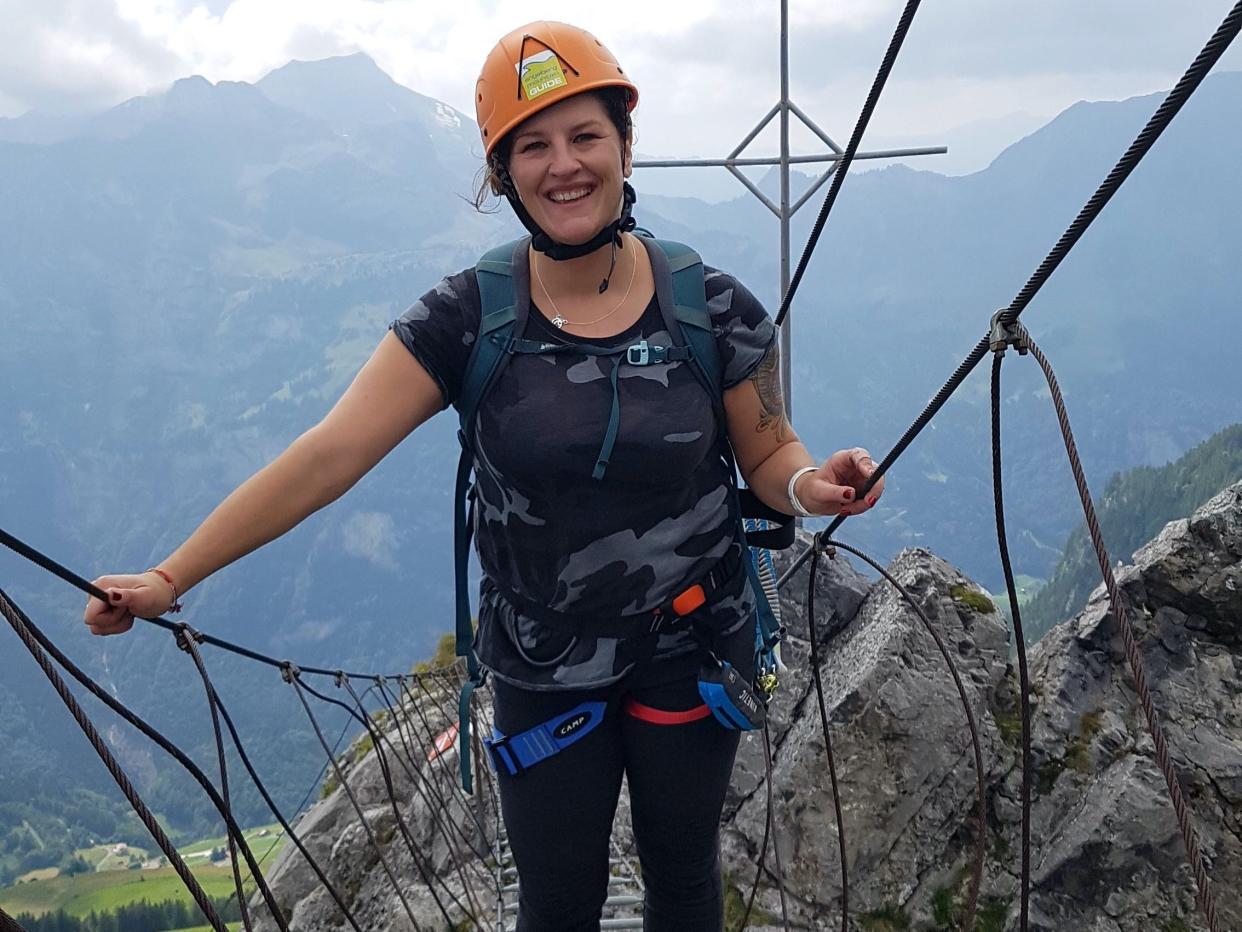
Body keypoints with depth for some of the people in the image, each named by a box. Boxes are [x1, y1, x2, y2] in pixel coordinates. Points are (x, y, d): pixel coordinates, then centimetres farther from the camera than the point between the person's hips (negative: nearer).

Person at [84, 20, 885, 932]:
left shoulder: (715, 308, -12)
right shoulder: (465, 319, -13)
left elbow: (768, 452, -1)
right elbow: (328, 454, -17)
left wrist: (810, 484, -25)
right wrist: (170, 577, -20)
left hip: (694, 653, 1)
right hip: (543, 671, 0)